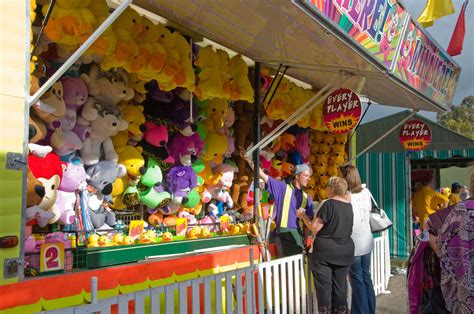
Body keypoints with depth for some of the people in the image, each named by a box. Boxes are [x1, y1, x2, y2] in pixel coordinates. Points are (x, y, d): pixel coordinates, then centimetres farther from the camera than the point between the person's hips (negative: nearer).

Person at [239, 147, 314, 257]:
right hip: (284, 233, -5)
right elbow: (262, 175, -5)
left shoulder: (306, 197, 13)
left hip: (298, 234, 5)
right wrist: (248, 159, -13)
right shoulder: (283, 188, 1)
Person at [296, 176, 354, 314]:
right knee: (340, 285, 12)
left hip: (325, 250, -6)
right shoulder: (348, 205, 6)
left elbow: (314, 228, -13)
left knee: (324, 285, 3)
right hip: (345, 250, 6)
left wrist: (303, 215, 2)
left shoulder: (329, 204, -15)